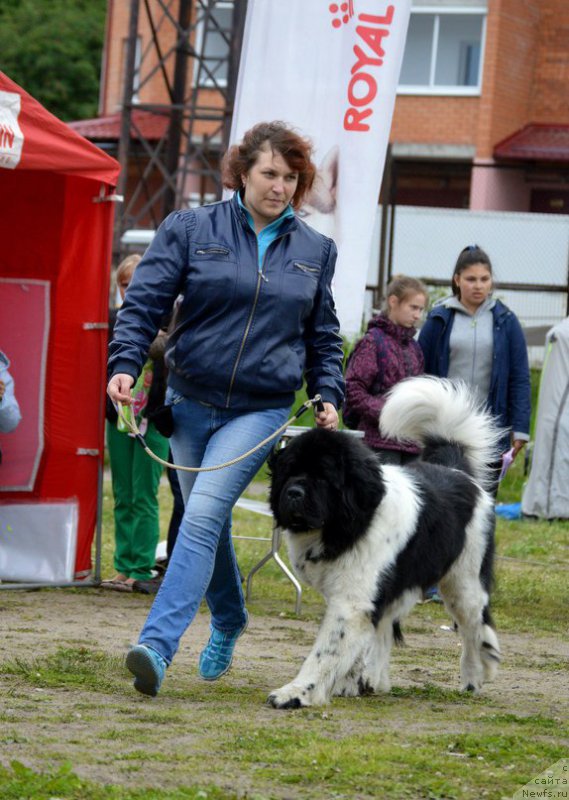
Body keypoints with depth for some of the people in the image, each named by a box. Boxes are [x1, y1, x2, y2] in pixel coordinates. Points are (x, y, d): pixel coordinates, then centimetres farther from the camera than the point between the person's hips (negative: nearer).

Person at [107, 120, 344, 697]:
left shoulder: (315, 251, 9)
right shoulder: (190, 230, 1)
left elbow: (323, 336, 18)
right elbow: (144, 302, -4)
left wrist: (328, 395, 6)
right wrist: (125, 364, -18)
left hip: (261, 409, -1)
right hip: (191, 403, 1)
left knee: (203, 515, -18)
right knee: (209, 524, 12)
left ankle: (157, 645, -27)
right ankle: (228, 622, 39)